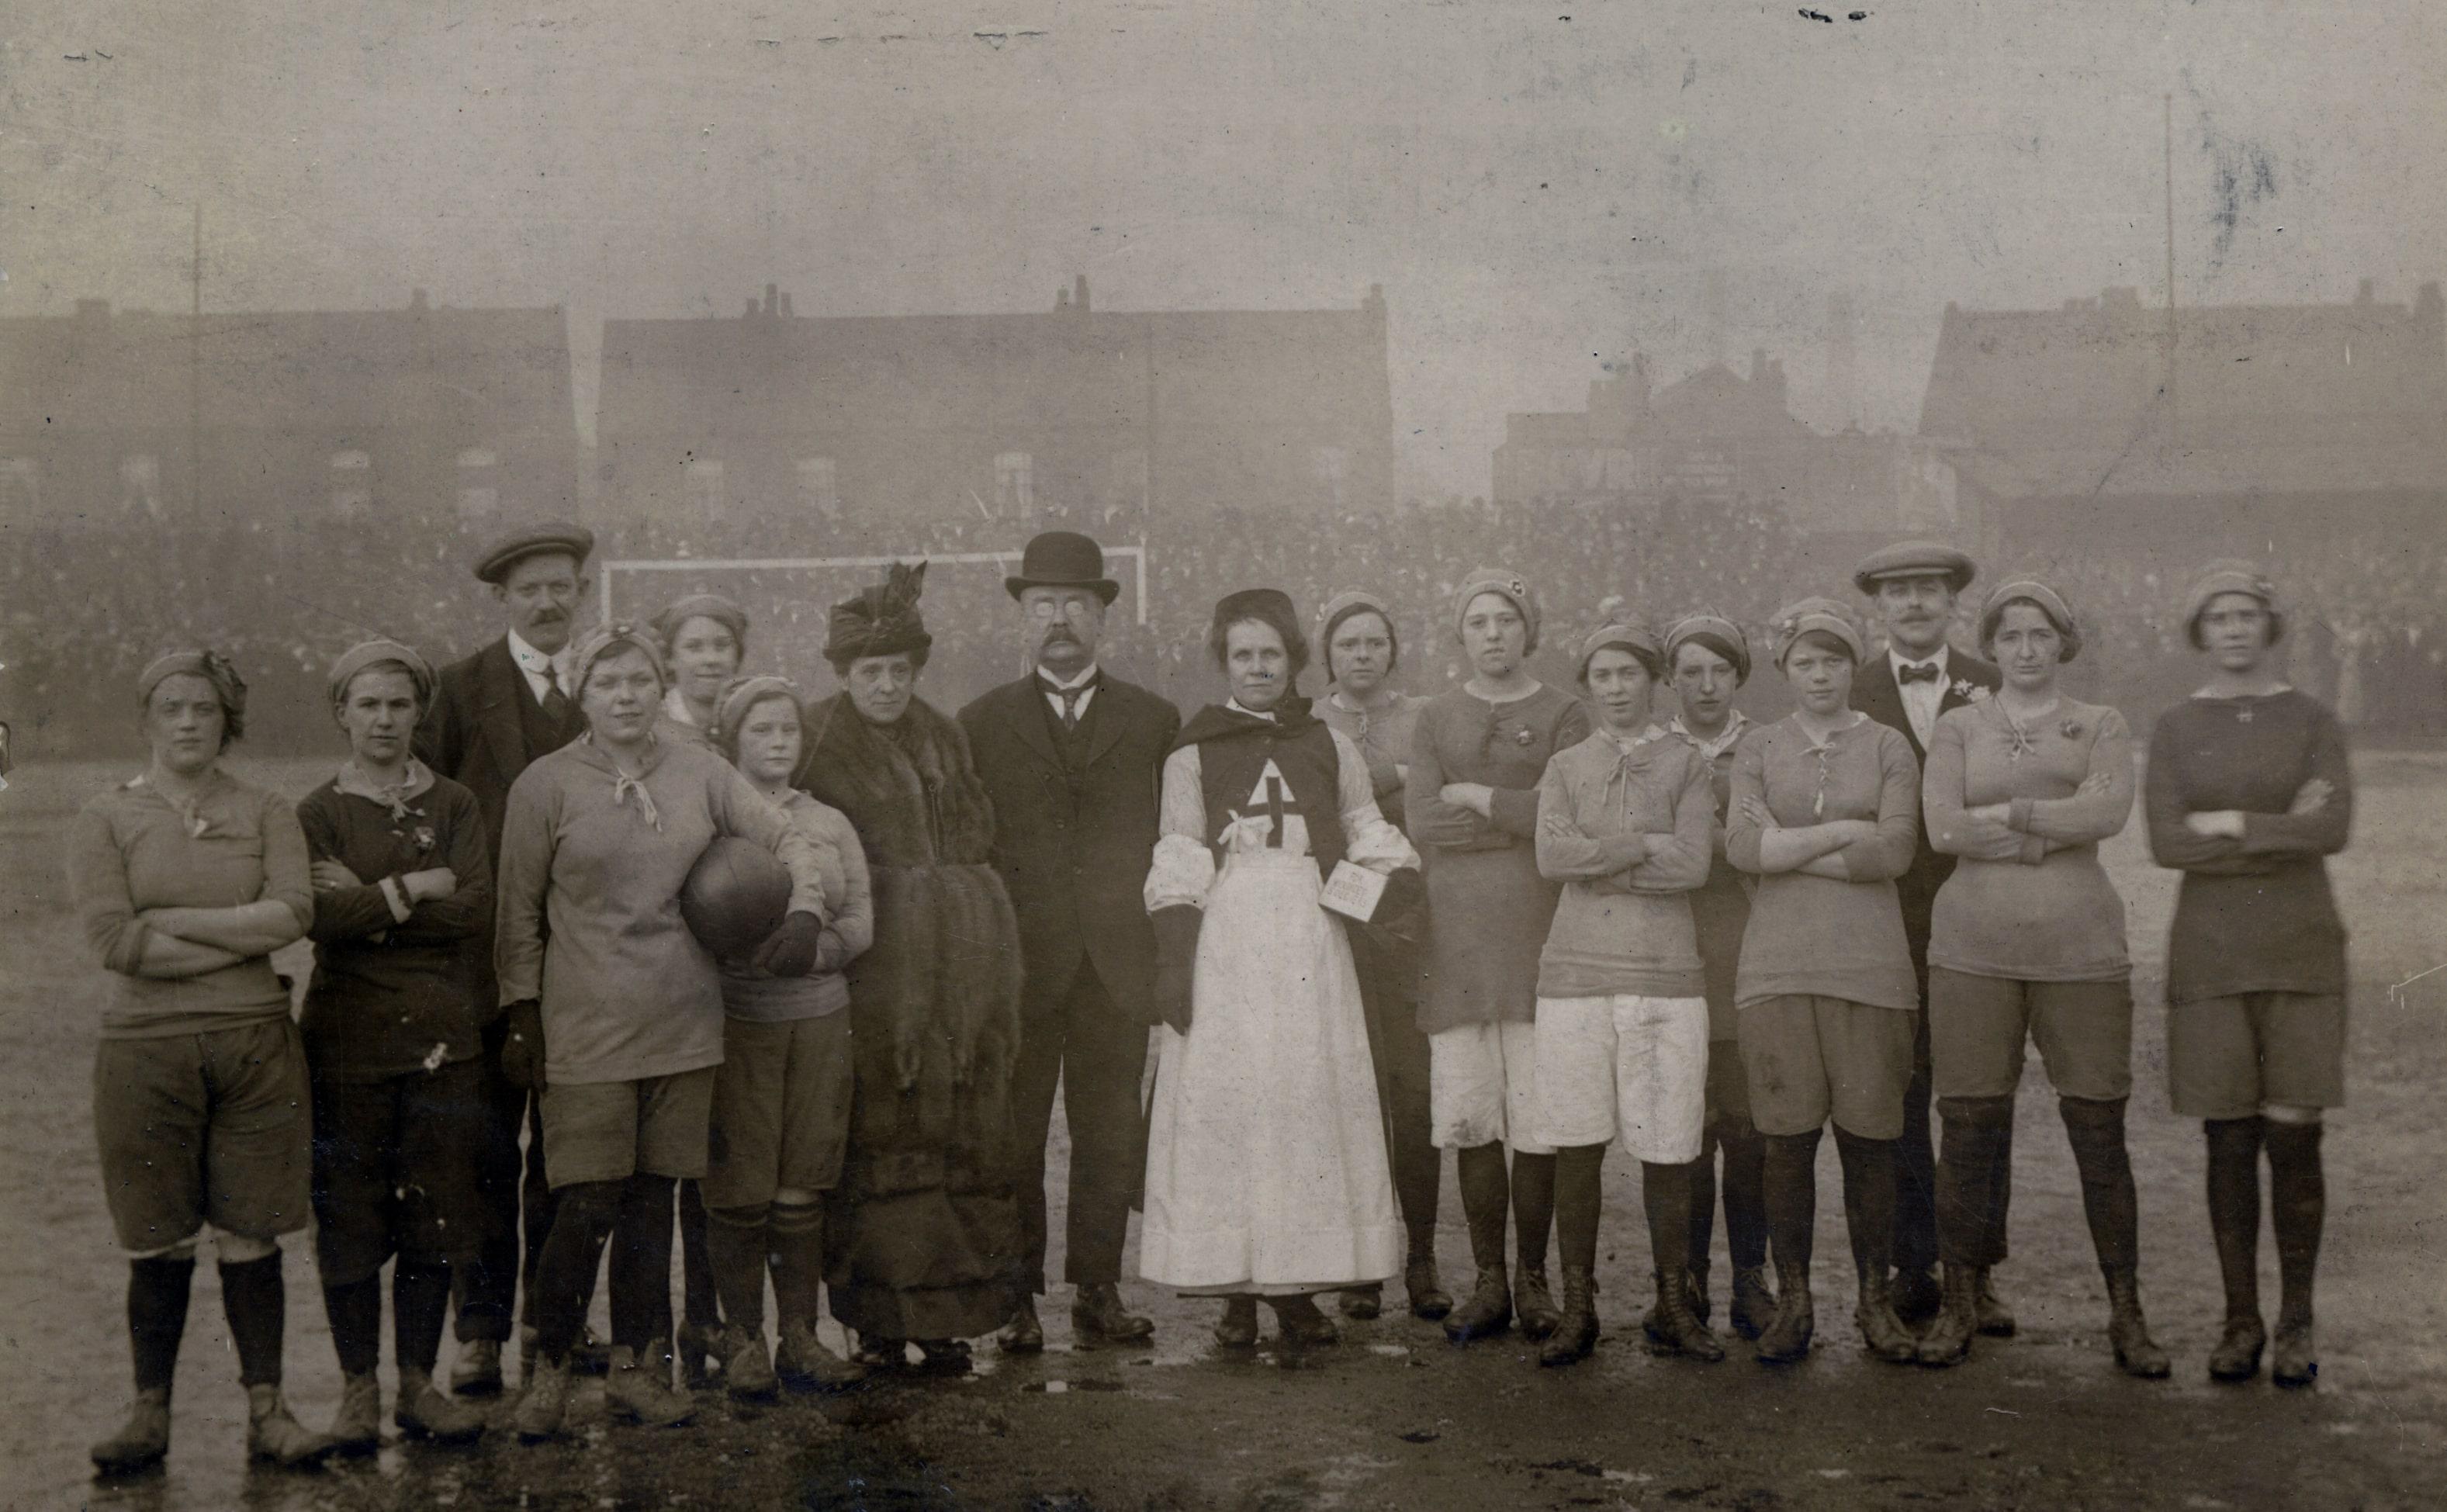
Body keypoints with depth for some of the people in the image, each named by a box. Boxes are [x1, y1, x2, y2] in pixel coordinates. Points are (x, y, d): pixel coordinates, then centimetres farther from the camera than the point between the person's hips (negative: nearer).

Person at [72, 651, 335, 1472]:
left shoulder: (267, 814, 8)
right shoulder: (104, 821, 4)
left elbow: (293, 913, -9)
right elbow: (113, 941, -9)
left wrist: (171, 920, -10)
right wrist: (243, 938, -8)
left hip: (256, 1044, 1)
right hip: (146, 1046, -1)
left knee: (251, 1237, 4)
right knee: (159, 1243, 3)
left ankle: (266, 1412, 10)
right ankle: (150, 1414, 15)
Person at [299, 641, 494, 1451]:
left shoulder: (454, 806, 9)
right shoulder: (316, 814, 3)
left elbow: (476, 910, -7)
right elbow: (323, 917, -14)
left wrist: (373, 900, -10)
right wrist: (419, 888, -12)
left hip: (441, 1037, 2)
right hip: (348, 1037, -2)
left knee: (435, 1215, 5)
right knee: (349, 1217, 2)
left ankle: (418, 1382, 17)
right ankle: (359, 1387, 15)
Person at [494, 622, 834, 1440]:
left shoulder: (699, 771, 5)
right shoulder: (544, 786, -3)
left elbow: (785, 839, 10)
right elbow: (519, 911, 1)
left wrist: (805, 911, -8)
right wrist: (522, 1017, 0)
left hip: (684, 1025, 3)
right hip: (587, 1032, -3)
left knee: (653, 1197, 10)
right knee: (588, 1204, -6)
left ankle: (636, 1366, 22)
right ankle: (550, 1368, 13)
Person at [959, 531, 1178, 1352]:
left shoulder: (1154, 720, 10)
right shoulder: (981, 723, 8)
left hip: (1119, 967, 1)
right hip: (1019, 967, -1)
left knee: (1110, 1135, 4)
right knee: (1012, 1137, 1)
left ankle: (1098, 1291, 14)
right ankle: (1015, 1299, 9)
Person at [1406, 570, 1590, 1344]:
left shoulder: (1563, 715, 6)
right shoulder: (1436, 718, 14)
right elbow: (1422, 825, 1)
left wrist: (1473, 796, -2)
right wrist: (1521, 815, -4)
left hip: (1538, 933, -2)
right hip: (1458, 933, 2)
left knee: (1537, 1119, -4)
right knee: (1468, 1118, 1)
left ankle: (1533, 1279, 8)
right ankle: (1488, 1281, 10)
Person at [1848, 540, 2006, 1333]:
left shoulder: (1993, 690, 9)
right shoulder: (1850, 698, 7)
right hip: (1888, 930, 0)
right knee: (1898, 1102, 2)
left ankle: (1979, 1269, 11)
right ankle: (1914, 1269, 11)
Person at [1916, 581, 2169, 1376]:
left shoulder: (2102, 728, 10)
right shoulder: (1958, 729, 9)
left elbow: (2106, 811, -10)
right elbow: (1942, 827, -7)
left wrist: (2003, 814, -9)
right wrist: (2058, 832, -8)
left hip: (2081, 953, 0)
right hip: (1973, 952, 0)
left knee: (2101, 1138, 0)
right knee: (1969, 1134, 0)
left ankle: (2127, 1316, 12)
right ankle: (1958, 1305, 13)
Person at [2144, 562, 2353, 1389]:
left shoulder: (2314, 724, 3)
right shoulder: (2173, 731, 4)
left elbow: (2335, 829, -13)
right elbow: (2167, 844, -9)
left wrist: (2228, 823, -13)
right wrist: (2282, 832, -12)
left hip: (2300, 953, 0)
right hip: (2210, 953, 1)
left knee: (2293, 1136, -2)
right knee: (2229, 1141, 2)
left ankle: (2297, 1323, 11)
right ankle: (2241, 1320, 13)